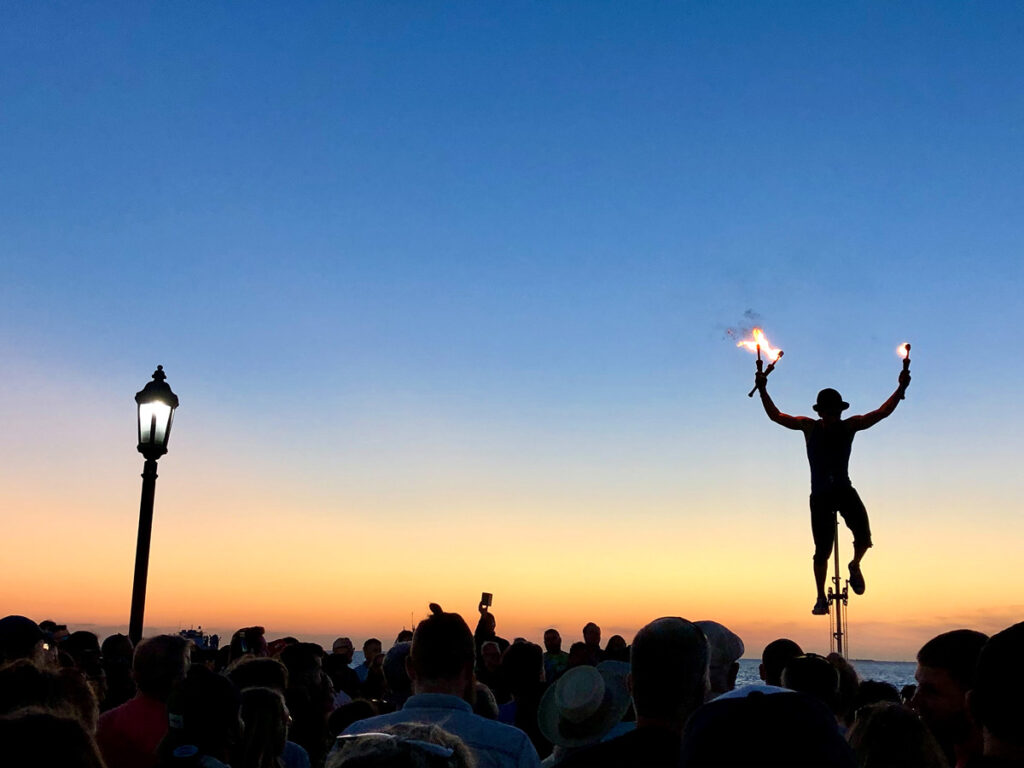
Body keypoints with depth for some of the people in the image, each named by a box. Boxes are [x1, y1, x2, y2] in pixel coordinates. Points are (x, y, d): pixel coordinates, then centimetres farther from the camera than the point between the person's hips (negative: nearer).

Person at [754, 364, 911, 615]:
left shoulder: (850, 425, -2)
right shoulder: (809, 426, -3)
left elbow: (883, 412, -5)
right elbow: (776, 416, -6)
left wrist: (901, 389, -13)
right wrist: (763, 391, -16)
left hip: (845, 491, 1)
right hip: (820, 495, -1)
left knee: (863, 538, -17)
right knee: (822, 550, -1)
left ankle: (855, 566, 19)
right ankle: (821, 598, 17)